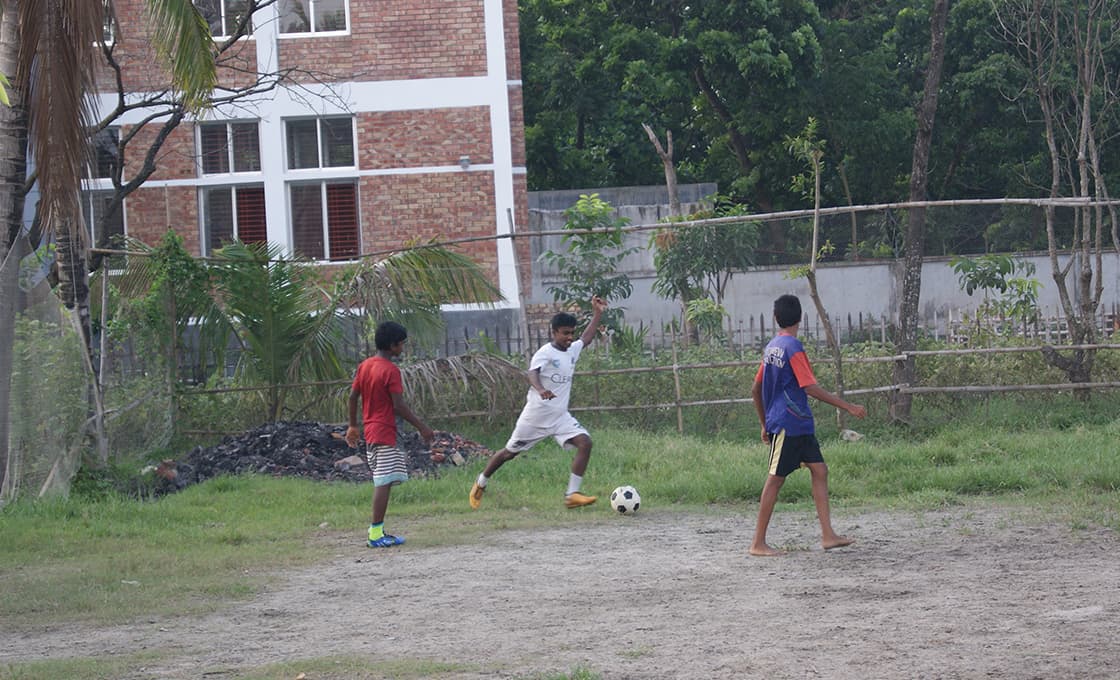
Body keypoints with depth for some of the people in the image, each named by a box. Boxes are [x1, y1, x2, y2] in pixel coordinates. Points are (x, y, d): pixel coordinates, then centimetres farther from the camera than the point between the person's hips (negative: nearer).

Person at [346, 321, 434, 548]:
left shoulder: (364, 366, 9)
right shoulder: (391, 371, -14)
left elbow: (353, 397, 12)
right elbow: (399, 406, -17)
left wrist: (353, 426, 21)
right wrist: (421, 427, -12)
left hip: (370, 430, 9)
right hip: (385, 433, -9)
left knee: (381, 482, 13)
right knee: (384, 483, -8)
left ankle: (377, 529, 13)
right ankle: (376, 534, -10)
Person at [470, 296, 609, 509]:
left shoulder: (572, 351, 8)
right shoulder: (545, 353, -15)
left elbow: (587, 337, 28)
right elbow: (532, 374, -32)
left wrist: (597, 312, 24)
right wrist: (540, 390, -52)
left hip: (560, 417, 6)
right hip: (536, 416, -6)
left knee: (585, 443, -17)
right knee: (510, 452, 9)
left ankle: (572, 495, -19)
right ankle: (481, 483, 34)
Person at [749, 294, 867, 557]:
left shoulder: (771, 348, 12)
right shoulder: (793, 348, -14)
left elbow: (756, 390, 18)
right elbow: (810, 388, -20)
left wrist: (765, 424, 27)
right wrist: (848, 407, -18)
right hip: (789, 424, -9)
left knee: (819, 471, 6)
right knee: (775, 479, -5)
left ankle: (828, 535, 2)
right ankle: (758, 543, -1)